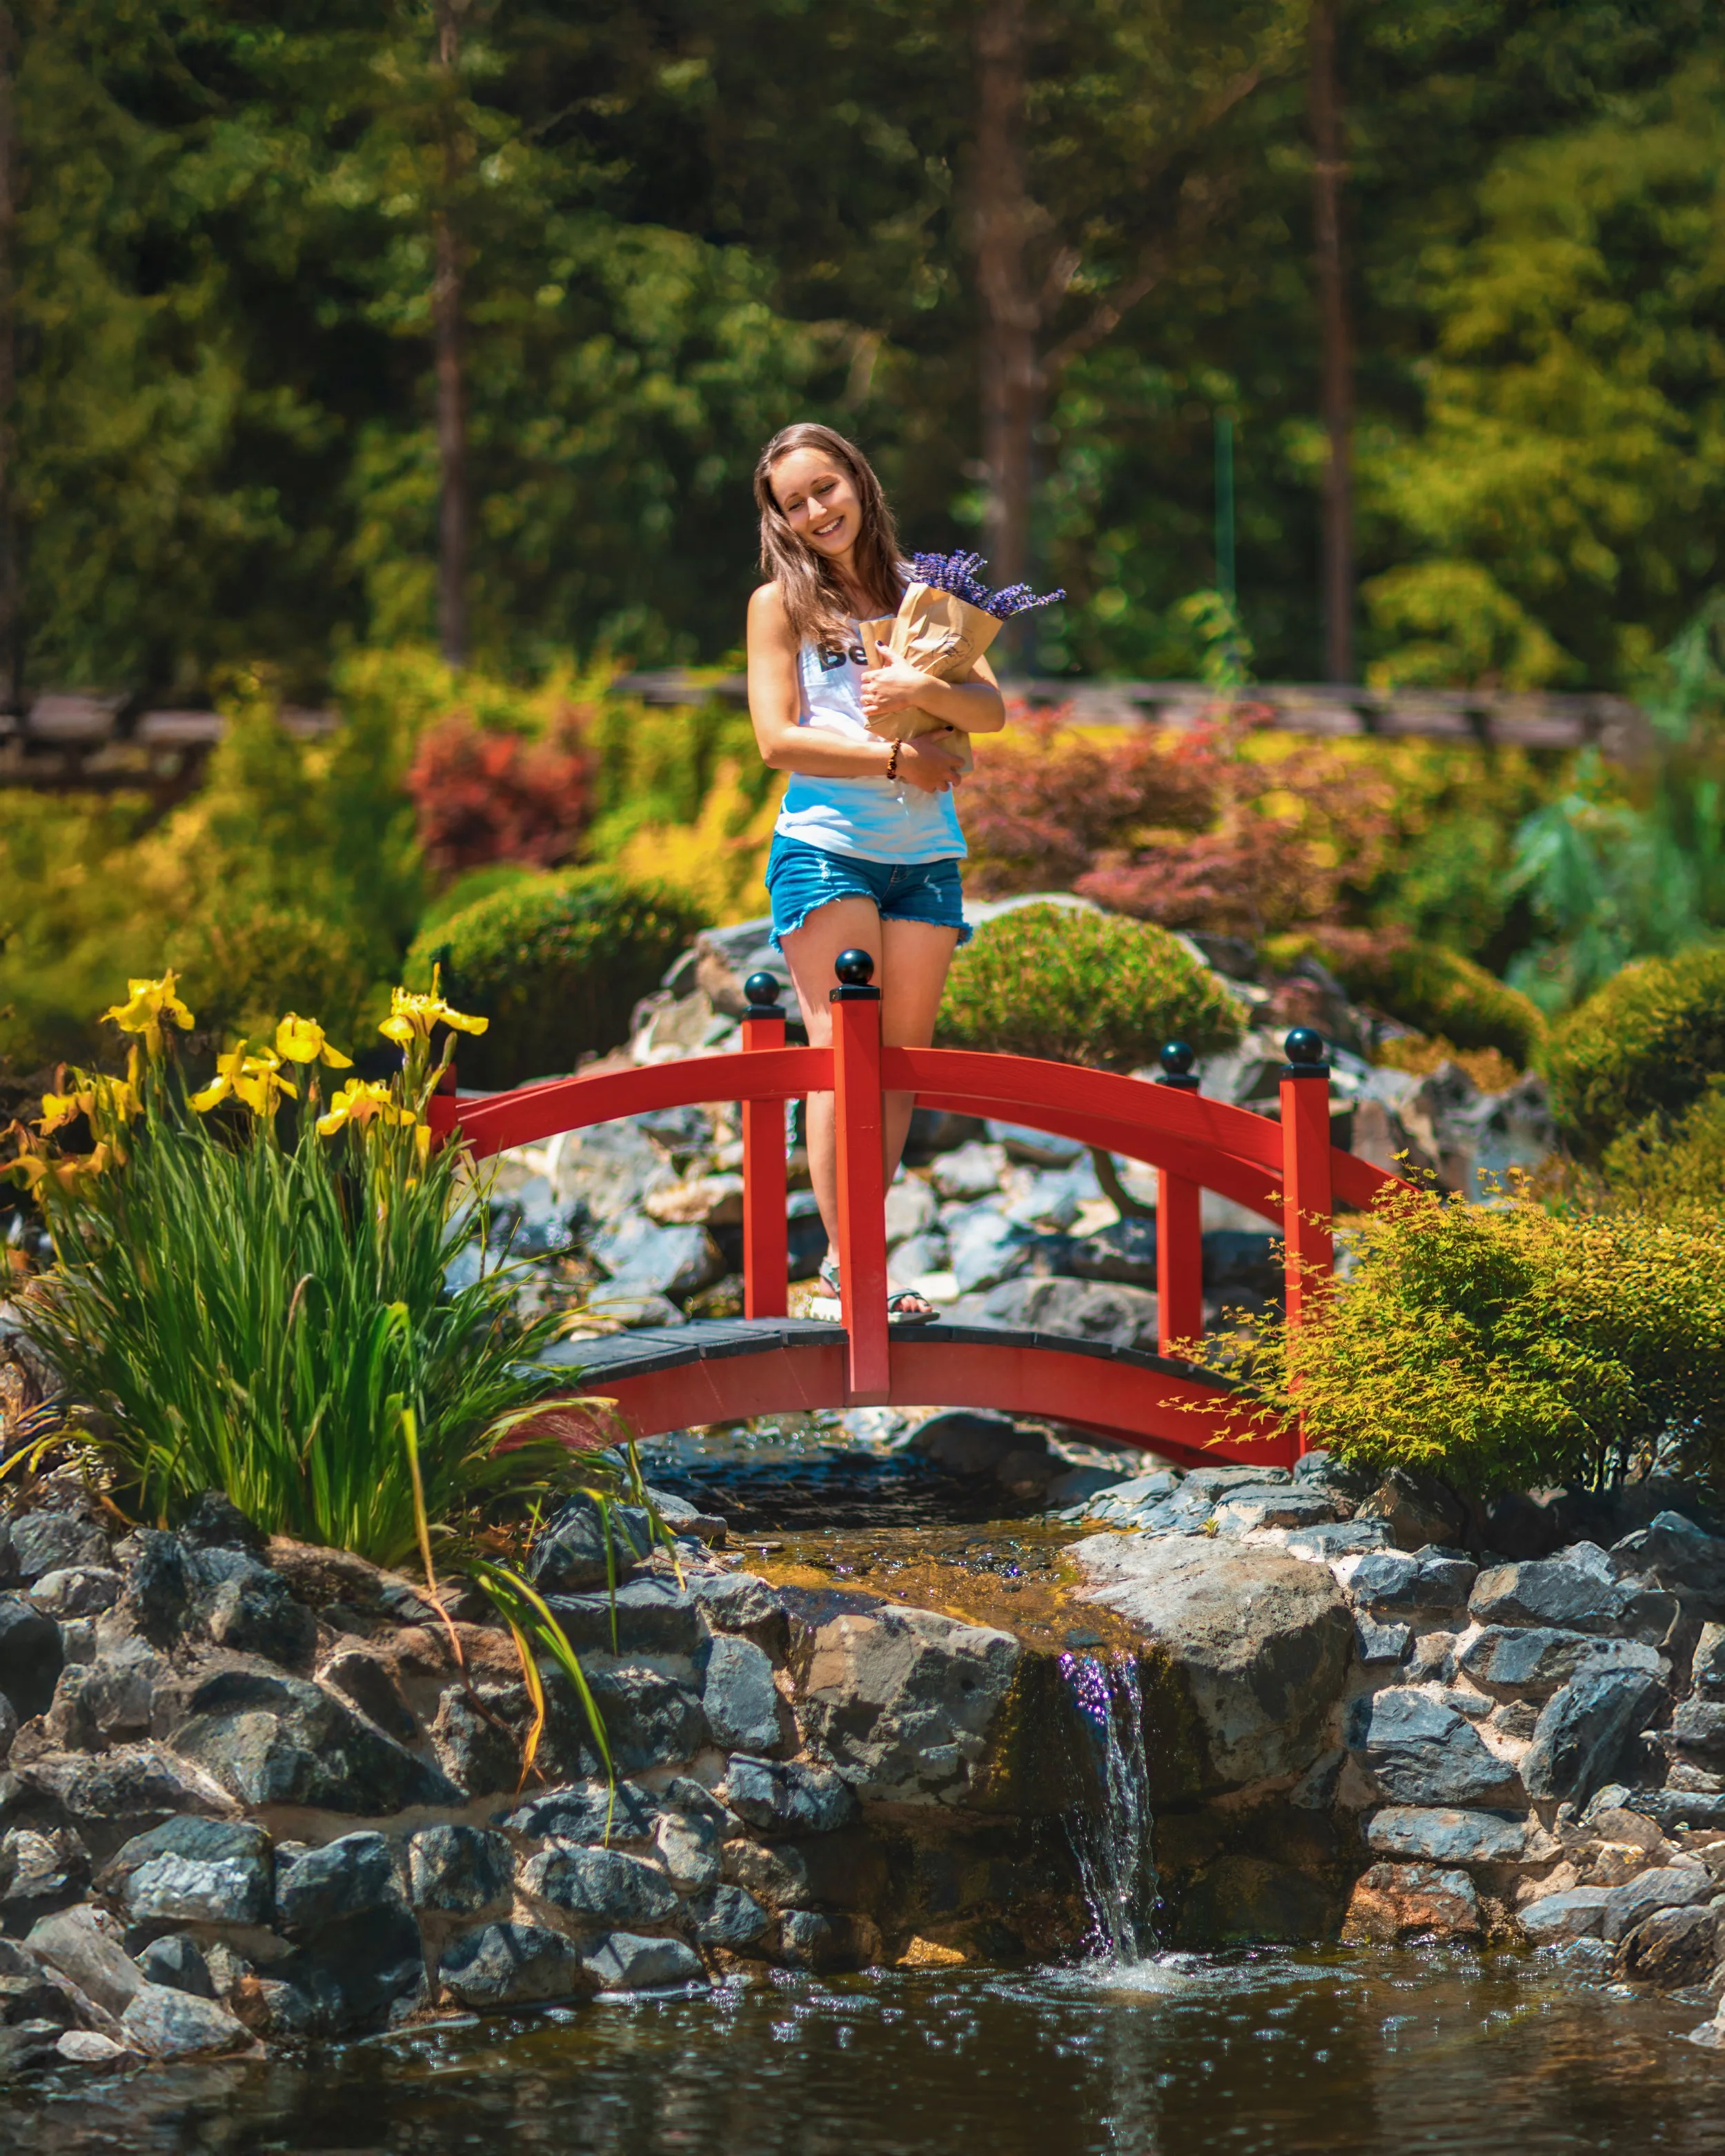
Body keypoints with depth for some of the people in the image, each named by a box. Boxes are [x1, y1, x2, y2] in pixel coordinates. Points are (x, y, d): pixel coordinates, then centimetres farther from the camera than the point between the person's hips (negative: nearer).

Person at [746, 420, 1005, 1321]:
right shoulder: (781, 604, 4)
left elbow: (993, 712, 4)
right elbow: (778, 739, -6)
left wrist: (924, 689, -16)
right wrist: (896, 758, -11)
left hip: (926, 856, 3)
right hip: (826, 848, -3)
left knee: (901, 1062, 2)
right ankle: (847, 1259, -8)